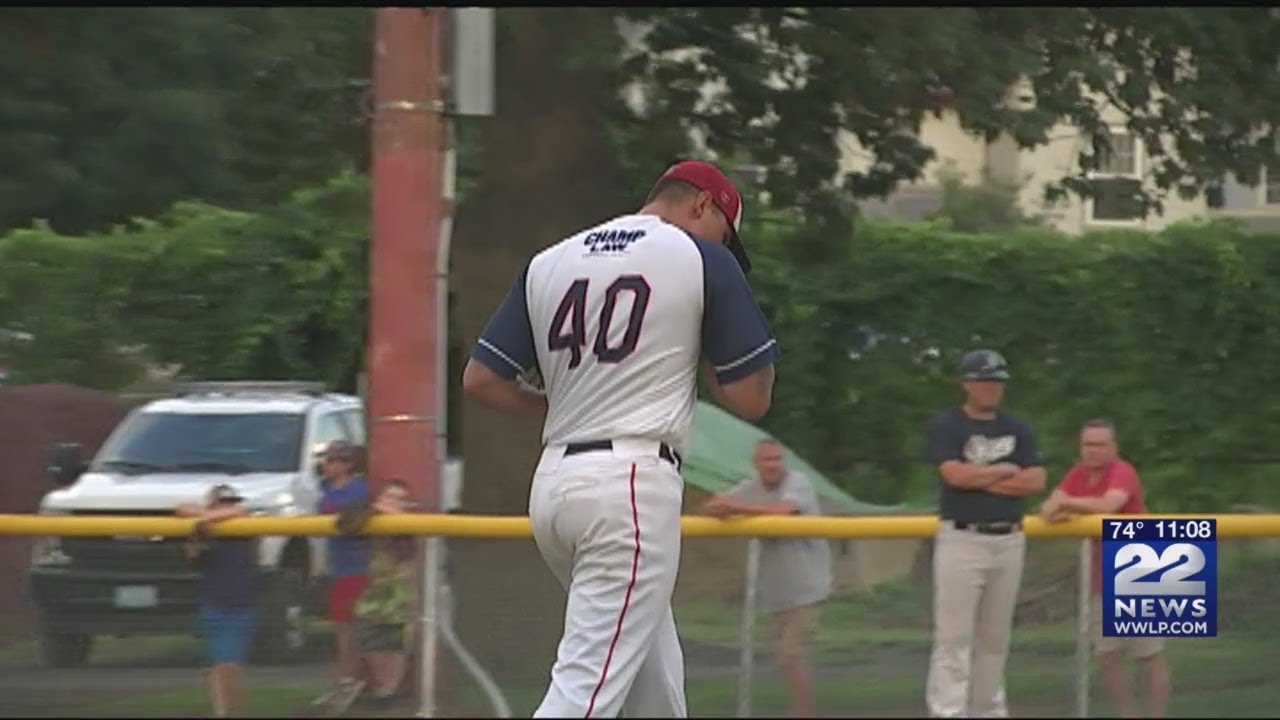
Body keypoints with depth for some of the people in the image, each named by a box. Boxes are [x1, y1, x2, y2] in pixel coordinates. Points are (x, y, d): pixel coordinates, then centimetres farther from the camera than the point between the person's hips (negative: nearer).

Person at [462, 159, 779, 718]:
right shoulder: (705, 260, -1)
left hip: (552, 482, 7)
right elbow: (751, 398, -1)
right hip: (634, 483, -7)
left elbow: (480, 379, 10)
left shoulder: (547, 264, 14)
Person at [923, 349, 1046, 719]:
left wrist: (980, 479, -7)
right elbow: (955, 474, -16)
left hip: (1009, 541, 5)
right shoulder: (946, 427, 0)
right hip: (961, 540, -5)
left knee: (995, 637, 10)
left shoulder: (1018, 430, 13)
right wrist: (1005, 471, -3)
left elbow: (1035, 480, 1)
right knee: (954, 636, -10)